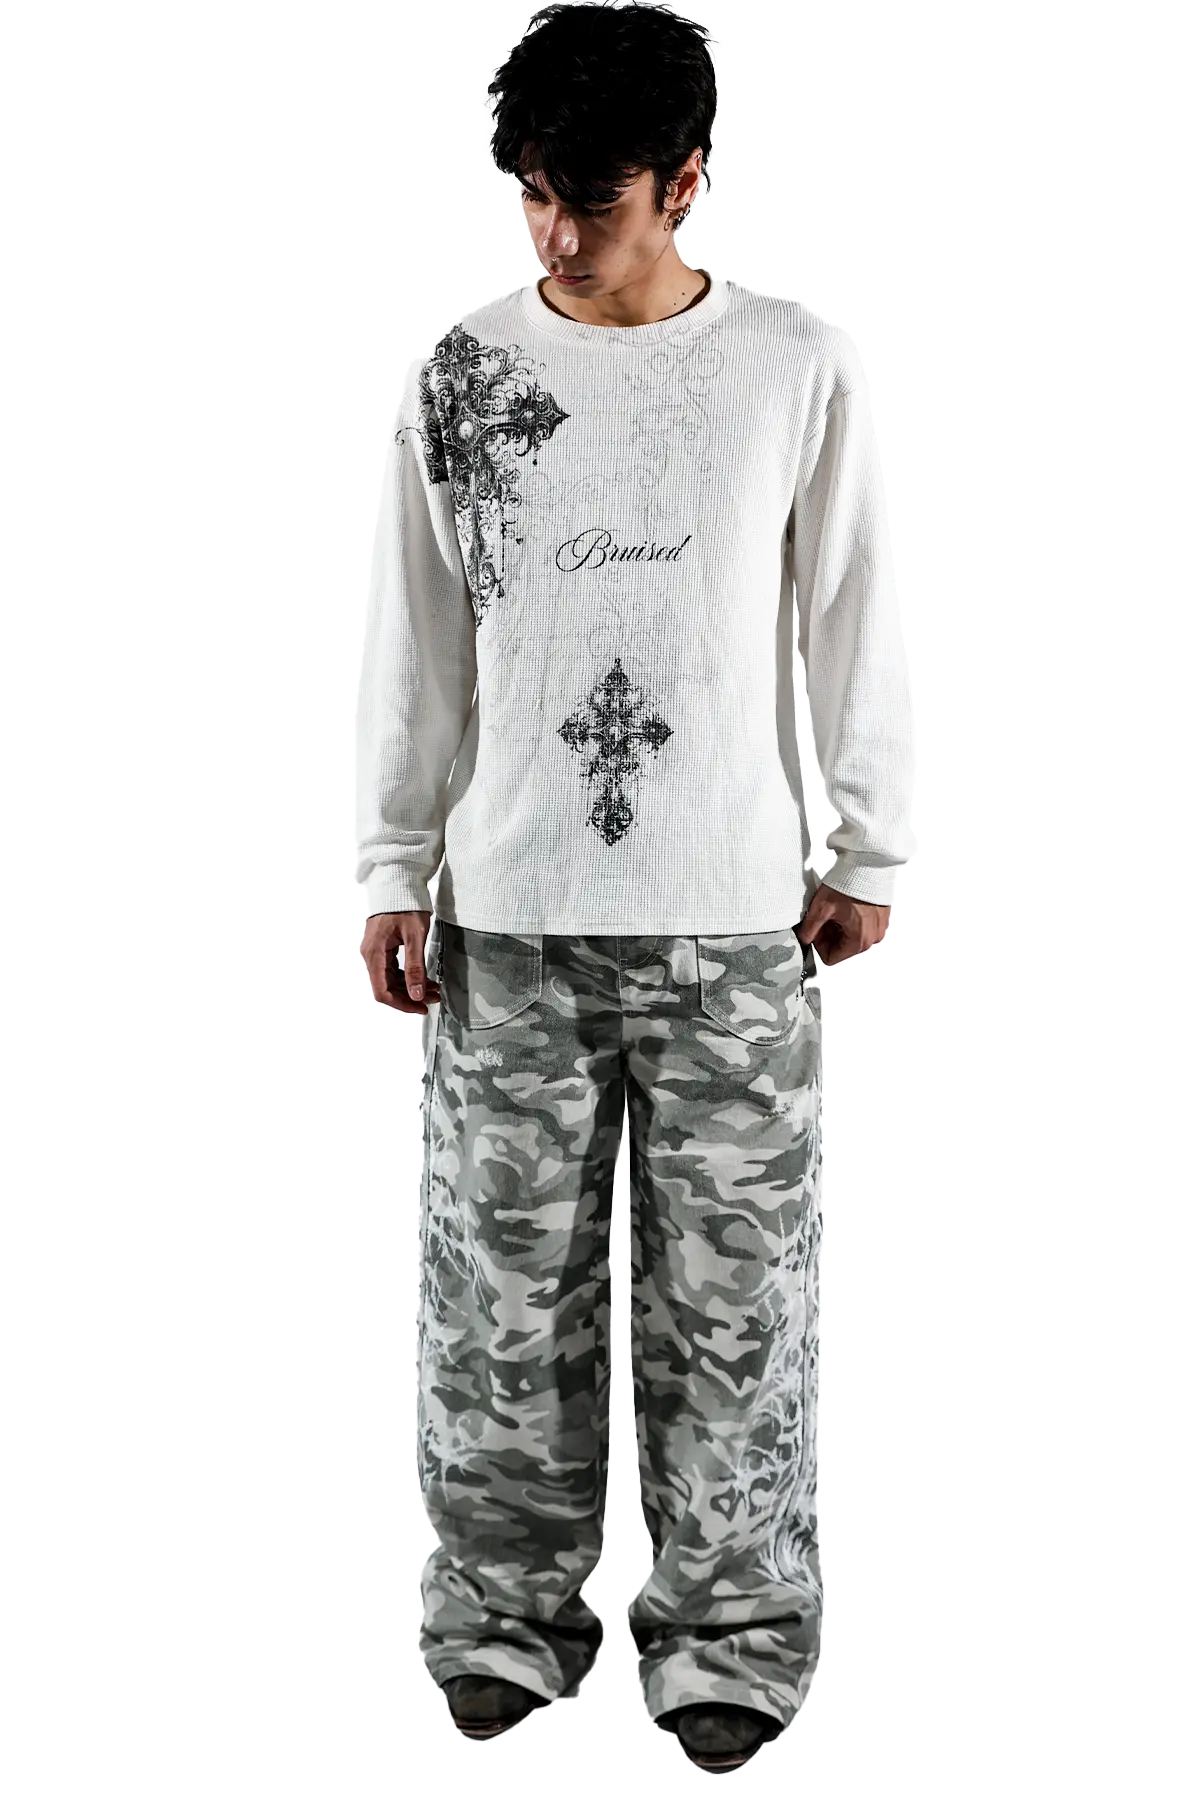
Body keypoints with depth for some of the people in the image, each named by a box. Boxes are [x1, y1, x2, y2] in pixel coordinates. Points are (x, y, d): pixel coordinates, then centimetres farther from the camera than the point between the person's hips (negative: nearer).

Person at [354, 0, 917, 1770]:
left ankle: (730, 1638, 17)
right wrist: (392, 873, 4)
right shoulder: (461, 372, 2)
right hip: (509, 910, 1)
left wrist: (870, 854, 3)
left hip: (734, 914, -1)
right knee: (503, 1287, 6)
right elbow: (411, 645, 6)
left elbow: (855, 622, 3)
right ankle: (508, 1619, 20)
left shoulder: (802, 366, -1)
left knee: (737, 1290, 4)